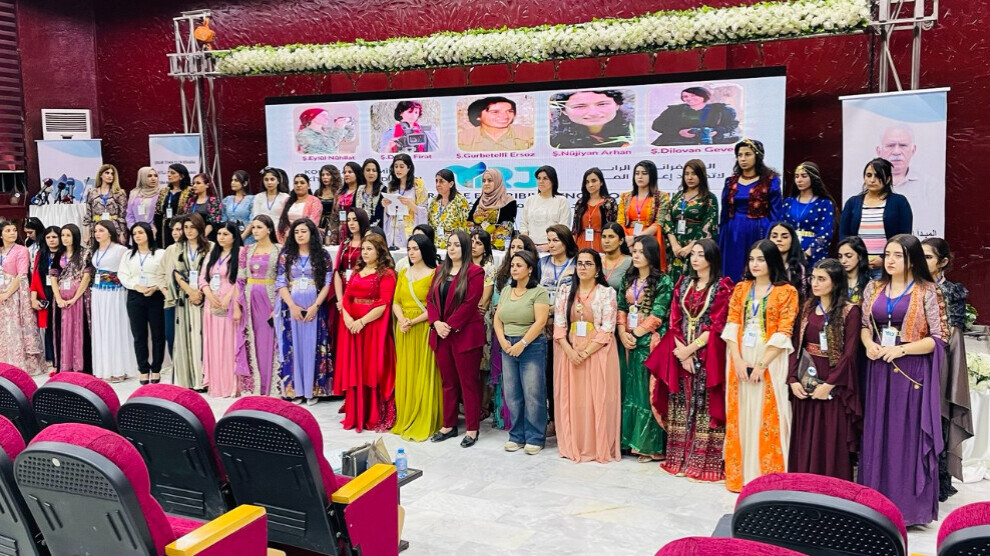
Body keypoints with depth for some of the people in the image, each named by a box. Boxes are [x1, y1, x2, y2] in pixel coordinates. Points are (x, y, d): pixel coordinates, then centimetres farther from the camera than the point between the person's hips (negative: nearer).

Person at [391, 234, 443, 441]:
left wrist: (413, 321, -16)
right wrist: (401, 319, -9)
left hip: (424, 329, -5)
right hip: (403, 330, 6)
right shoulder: (403, 273, 13)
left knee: (424, 375, -2)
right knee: (405, 375, 8)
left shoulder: (434, 274, -5)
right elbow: (396, 302, 10)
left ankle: (424, 424, 5)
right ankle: (405, 420, 17)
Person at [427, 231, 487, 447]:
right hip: (441, 334, 6)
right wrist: (436, 323, -7)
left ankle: (472, 429, 9)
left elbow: (470, 304, -14)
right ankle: (449, 425, 23)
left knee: (468, 383, 1)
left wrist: (450, 325, -16)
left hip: (465, 334, -6)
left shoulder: (474, 272, -7)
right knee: (448, 382, 14)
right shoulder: (440, 271, 14)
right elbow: (431, 299, 10)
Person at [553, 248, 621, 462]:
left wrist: (585, 352, -15)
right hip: (569, 354, 3)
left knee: (596, 400, -2)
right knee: (571, 400, 5)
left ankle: (598, 448, 8)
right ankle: (572, 447, 16)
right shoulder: (565, 291, 8)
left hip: (597, 354, -3)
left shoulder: (607, 292, -1)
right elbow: (558, 325, 3)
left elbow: (607, 329, -8)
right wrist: (569, 351, -12)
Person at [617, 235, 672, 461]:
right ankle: (629, 439, 15)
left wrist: (636, 334, -11)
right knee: (629, 389, 8)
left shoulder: (663, 281, -5)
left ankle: (650, 444, 2)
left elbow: (657, 315, -11)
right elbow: (620, 308, 9)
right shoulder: (628, 279, 13)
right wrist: (622, 332, -5)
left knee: (648, 390, -4)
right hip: (628, 341, 6)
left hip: (650, 342, -6)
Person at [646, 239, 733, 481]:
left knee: (704, 406, -4)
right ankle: (679, 458, 14)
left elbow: (717, 325, -9)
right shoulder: (683, 282, 12)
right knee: (680, 405, 6)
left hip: (707, 356, -4)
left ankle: (705, 462, 3)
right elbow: (674, 320, 6)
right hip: (680, 354, 5)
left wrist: (691, 349, -12)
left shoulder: (723, 286, -2)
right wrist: (681, 351, -6)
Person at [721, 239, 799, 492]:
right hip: (740, 360, 4)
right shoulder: (740, 289, 10)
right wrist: (738, 360, -10)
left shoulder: (787, 292, -2)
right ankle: (741, 474, 17)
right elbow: (732, 325, 3)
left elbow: (783, 333, -9)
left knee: (767, 419, -1)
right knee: (741, 417, 7)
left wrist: (761, 365, -15)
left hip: (770, 362, -4)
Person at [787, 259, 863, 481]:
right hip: (806, 381, 5)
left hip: (833, 385, -5)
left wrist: (829, 384, -16)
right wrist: (793, 379, -3)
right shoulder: (808, 307, 8)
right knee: (804, 440, 10)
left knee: (831, 443, 1)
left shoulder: (850, 311, -8)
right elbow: (796, 345, 6)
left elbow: (850, 353, -12)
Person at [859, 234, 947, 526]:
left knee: (908, 433, 0)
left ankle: (909, 504, 12)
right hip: (879, 368, 4)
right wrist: (869, 344, -5)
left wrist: (901, 349, -18)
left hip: (912, 371, -4)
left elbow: (939, 337, -7)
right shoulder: (874, 288, 8)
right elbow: (864, 325, 16)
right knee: (878, 433, 8)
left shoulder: (928, 291, -5)